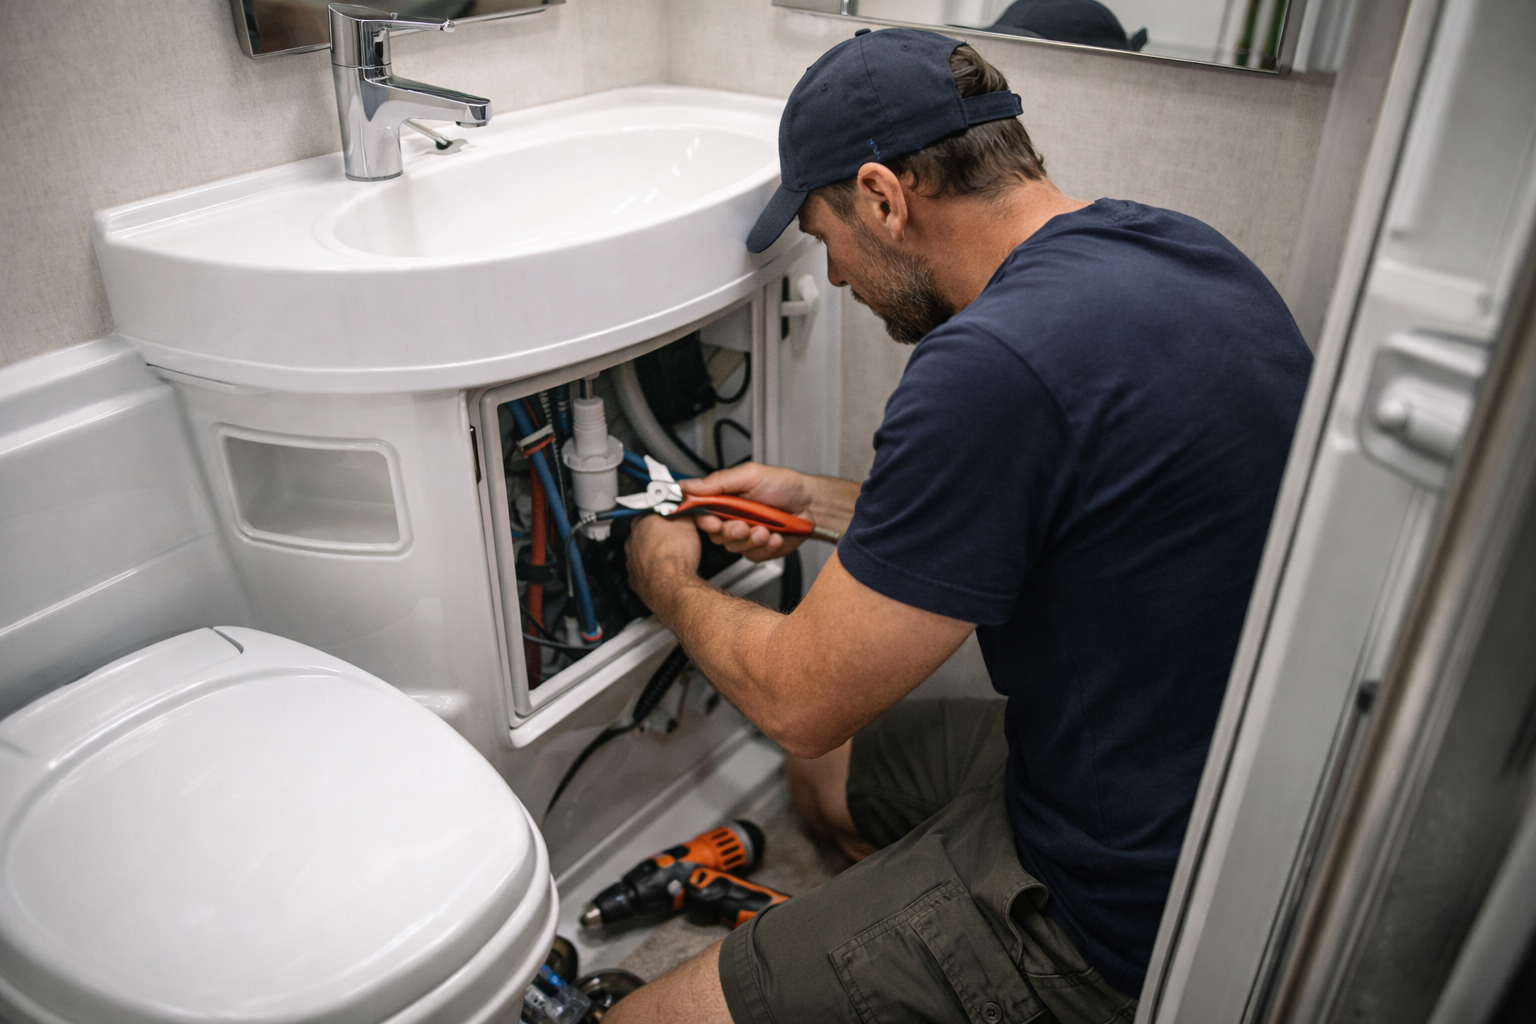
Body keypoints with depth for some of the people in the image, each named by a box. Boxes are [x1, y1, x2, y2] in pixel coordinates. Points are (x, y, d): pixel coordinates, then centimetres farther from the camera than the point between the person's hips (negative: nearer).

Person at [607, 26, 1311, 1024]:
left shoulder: (994, 363, -30)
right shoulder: (1176, 246, 0)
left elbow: (802, 699, -18)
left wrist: (672, 585, 2)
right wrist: (815, 499, 15)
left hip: (1121, 917, -9)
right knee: (825, 769, 25)